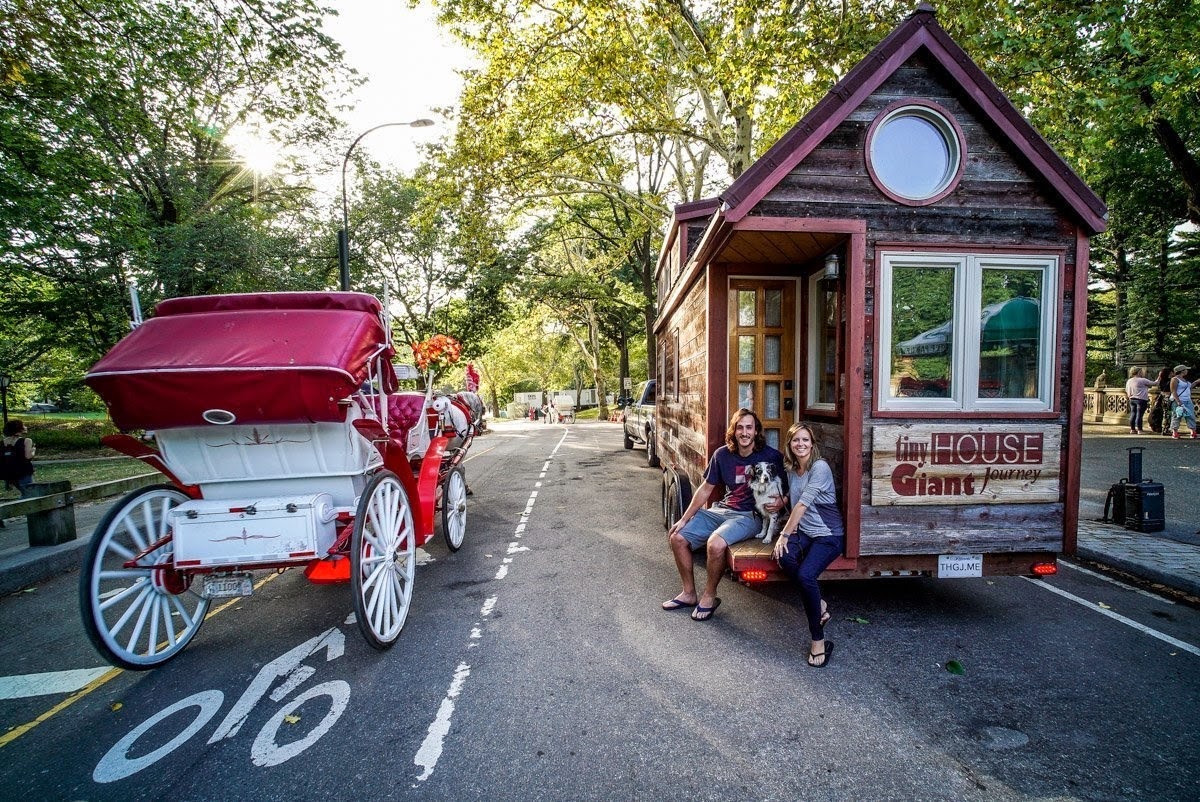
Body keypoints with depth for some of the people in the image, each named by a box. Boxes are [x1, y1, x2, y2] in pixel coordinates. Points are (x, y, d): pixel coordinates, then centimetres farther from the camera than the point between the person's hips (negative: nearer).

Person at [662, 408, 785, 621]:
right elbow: (706, 488, 8)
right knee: (677, 538, -6)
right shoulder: (722, 454, 2)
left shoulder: (770, 456, -8)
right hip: (722, 510, 6)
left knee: (716, 543, -33)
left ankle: (709, 597, -7)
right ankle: (689, 593, 12)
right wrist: (684, 519, 5)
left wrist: (780, 502, -23)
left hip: (751, 515, -5)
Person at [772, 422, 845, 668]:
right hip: (803, 530, 6)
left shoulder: (820, 467, -16)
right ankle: (819, 605, -6)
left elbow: (803, 503, -21)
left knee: (805, 574, -30)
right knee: (784, 558, -28)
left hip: (829, 535, -6)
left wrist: (785, 534, -20)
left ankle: (819, 641, -14)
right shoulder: (792, 469, 8)